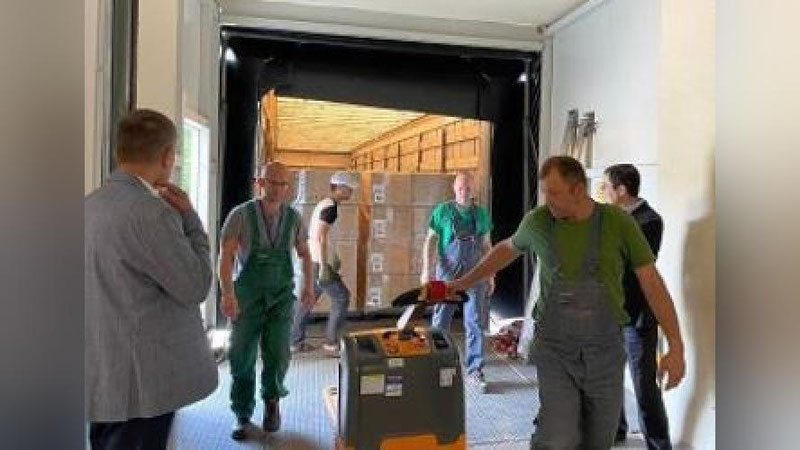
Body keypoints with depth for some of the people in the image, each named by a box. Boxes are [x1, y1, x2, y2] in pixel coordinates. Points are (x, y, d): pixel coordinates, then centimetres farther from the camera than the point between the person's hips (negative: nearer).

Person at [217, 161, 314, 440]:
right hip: (247, 297, -1)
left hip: (281, 297, 1)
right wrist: (228, 293, -32)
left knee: (276, 354, -9)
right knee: (243, 358, 2)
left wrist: (308, 286, 9)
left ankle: (272, 398, 22)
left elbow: (304, 253, 14)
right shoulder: (240, 215, -12)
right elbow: (226, 256, -19)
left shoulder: (293, 218, -2)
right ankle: (243, 417, 22)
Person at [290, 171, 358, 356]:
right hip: (319, 263, -10)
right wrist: (324, 266, -24)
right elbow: (320, 237, -22)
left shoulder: (323, 204, 16)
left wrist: (334, 258, 26)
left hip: (313, 261, 10)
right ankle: (331, 343, -2)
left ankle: (296, 341, 21)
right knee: (341, 297, -4)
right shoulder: (331, 207, -14)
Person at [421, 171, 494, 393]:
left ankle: (475, 370, 11)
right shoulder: (442, 211, 0)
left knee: (476, 322, 2)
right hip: (447, 273, -2)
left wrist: (490, 275, 11)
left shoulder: (481, 214, 7)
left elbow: (486, 245, 13)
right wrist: (426, 270, -10)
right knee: (440, 320, 6)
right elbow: (430, 241, -1)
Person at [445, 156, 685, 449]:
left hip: (605, 350, 0)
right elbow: (507, 249, 16)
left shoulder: (619, 223, -8)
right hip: (554, 350, 0)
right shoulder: (538, 221, -4)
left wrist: (676, 347, -8)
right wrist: (464, 282, 21)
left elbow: (652, 284, -4)